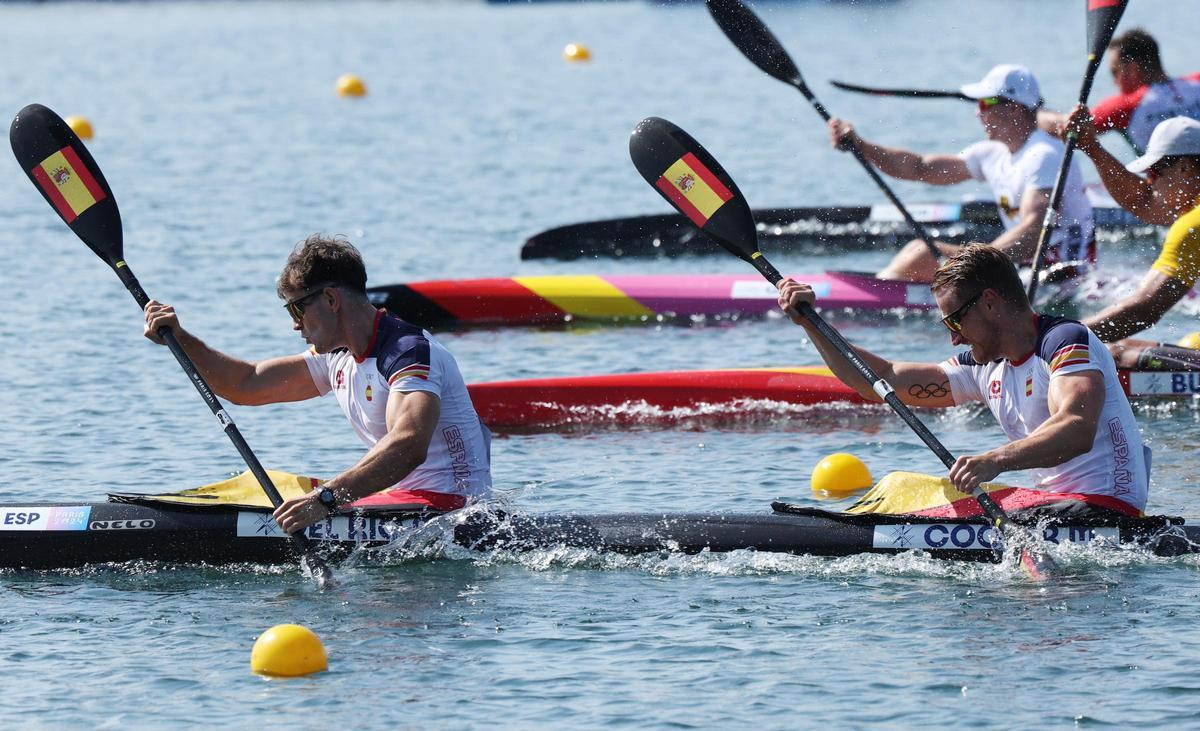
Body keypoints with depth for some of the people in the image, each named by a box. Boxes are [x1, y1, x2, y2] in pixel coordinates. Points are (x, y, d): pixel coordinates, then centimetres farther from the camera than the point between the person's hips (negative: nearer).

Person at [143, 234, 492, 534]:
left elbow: (409, 447, -37)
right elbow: (247, 385, 19)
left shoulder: (410, 353, -20)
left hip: (446, 505, -10)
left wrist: (326, 498, -47)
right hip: (404, 495, 10)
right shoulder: (338, 356, 11)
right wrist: (181, 340, 6)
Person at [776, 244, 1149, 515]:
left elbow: (1077, 432, -30)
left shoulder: (1068, 341, -12)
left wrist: (996, 461, -44)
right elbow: (884, 381, 20)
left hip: (1104, 515, -9)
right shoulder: (986, 368, 15)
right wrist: (810, 322, 13)